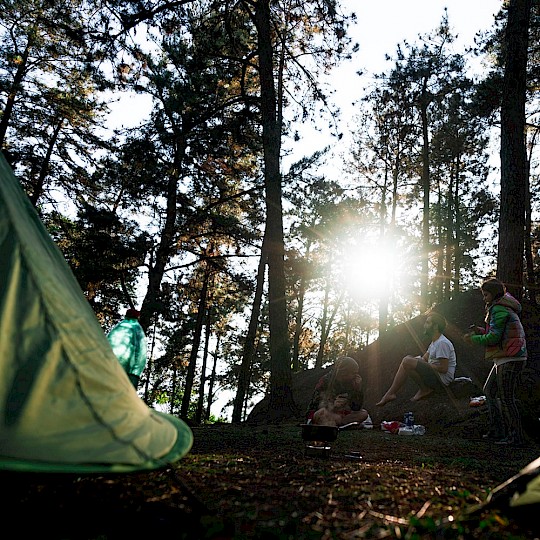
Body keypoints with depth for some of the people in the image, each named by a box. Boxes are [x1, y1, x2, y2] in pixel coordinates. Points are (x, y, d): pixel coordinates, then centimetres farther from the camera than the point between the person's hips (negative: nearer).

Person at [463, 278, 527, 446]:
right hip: (505, 358, 11)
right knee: (489, 390, 16)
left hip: (509, 360, -11)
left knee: (506, 398, -5)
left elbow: (494, 338, -20)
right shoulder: (505, 308, 19)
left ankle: (515, 436, 3)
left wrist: (473, 339, -7)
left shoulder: (499, 309, -14)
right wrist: (482, 331, 11)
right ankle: (497, 431, 19)